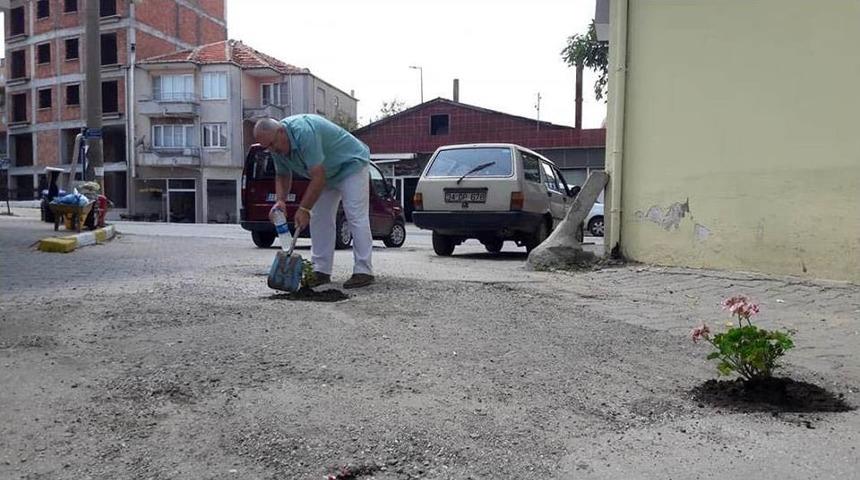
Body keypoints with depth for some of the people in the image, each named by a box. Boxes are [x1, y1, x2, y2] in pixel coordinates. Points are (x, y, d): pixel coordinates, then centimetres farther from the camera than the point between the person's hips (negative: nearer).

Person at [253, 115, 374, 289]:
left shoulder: (304, 132, -35)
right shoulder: (277, 145, -8)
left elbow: (318, 177, -35)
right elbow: (282, 176, 6)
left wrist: (304, 209, -31)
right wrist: (280, 200, -13)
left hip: (352, 164, -9)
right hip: (327, 173, 9)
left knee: (357, 217, -15)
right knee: (319, 219, 2)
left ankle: (363, 271, -13)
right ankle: (321, 271, 6)